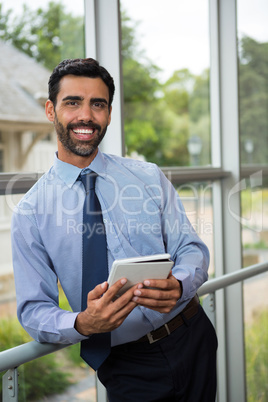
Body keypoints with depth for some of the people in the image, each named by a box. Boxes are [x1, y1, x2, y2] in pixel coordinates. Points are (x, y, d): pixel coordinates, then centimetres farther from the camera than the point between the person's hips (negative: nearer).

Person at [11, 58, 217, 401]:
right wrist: (83, 324, -28)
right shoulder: (30, 213, -7)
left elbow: (192, 249, -2)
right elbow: (33, 311, -6)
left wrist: (178, 286, -26)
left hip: (193, 341, 3)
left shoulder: (149, 177, 0)